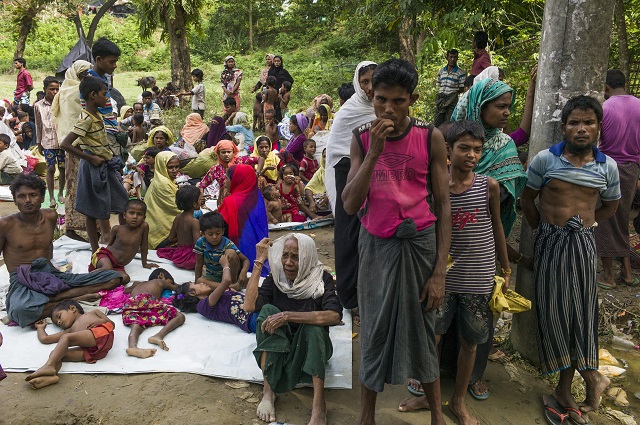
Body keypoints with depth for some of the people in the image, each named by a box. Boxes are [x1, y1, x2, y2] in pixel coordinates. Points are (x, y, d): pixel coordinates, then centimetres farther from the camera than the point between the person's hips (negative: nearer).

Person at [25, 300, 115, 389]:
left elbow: (111, 324, 25)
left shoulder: (93, 312, 34)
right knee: (55, 354, -11)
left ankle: (49, 366, -33)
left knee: (66, 337, -17)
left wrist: (100, 321, 6)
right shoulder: (70, 331, 40)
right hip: (89, 352, 5)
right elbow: (44, 339, 40)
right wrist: (40, 327, 57)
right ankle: (50, 375, -41)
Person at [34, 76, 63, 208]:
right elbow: (38, 125, 7)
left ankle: (60, 193, 25)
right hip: (48, 142, 0)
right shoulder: (38, 106, 1)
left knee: (63, 167, 7)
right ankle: (51, 197, 10)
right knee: (50, 169, 1)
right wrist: (39, 143, 8)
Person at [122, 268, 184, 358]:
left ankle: (132, 346, -58)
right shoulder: (161, 281, 32)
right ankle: (158, 336, -31)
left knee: (136, 325, -22)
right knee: (180, 316, -3)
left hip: (129, 304, 5)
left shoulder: (138, 284, 42)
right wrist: (172, 283, 65)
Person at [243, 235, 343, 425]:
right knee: (268, 310, -24)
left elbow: (334, 316, -32)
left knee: (313, 324, -33)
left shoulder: (321, 279, -14)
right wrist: (259, 262, -21)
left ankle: (319, 405, -38)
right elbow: (249, 306, -22)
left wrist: (287, 316, -35)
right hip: (278, 348, 2)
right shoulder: (275, 279, -6)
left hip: (311, 347, -2)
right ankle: (268, 391, -27)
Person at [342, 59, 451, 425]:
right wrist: (374, 153, -20)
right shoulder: (362, 139, -1)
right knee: (375, 330, 9)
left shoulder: (431, 137, -5)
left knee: (422, 328, 10)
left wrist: (440, 271, -6)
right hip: (377, 244, 1)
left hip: (420, 243, -1)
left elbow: (443, 206, -3)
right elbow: (350, 205, -10)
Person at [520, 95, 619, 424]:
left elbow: (610, 205, 17)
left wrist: (585, 226, 8)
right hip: (550, 243, -1)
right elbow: (527, 199, 3)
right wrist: (543, 230, 1)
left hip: (583, 244, 1)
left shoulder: (607, 166, 1)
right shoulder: (545, 159, -6)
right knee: (554, 309, 1)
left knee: (580, 310, 3)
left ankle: (565, 388, 17)